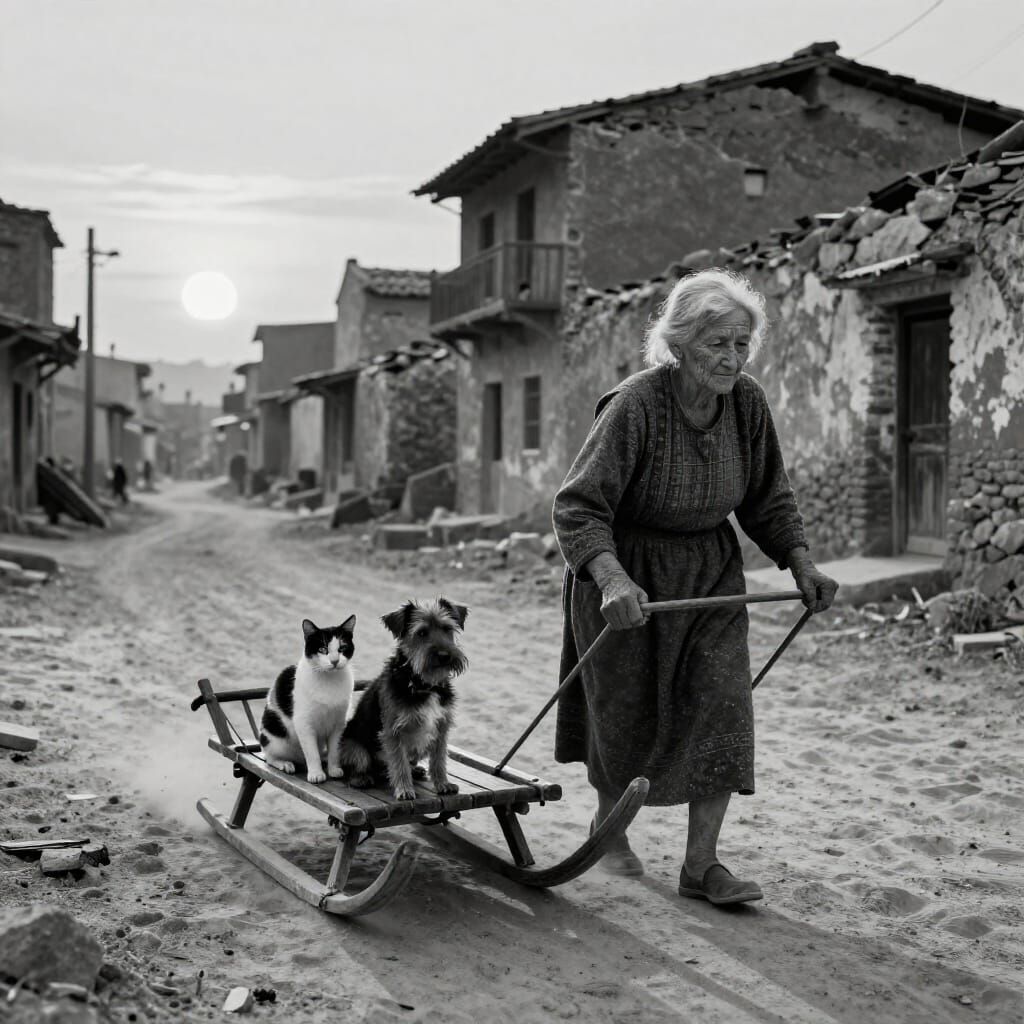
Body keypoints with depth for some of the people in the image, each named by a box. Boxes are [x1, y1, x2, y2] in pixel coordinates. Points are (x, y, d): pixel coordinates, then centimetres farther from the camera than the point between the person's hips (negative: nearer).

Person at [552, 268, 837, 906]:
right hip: (627, 572, -4)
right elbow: (578, 506, -28)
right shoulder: (635, 406, -26)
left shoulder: (748, 403, -8)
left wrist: (801, 563, -5)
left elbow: (768, 497, 6)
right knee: (627, 710, 7)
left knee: (722, 704, -6)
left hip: (711, 571, 5)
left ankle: (702, 864, 3)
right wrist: (612, 578, -42)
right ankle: (609, 827, 35)